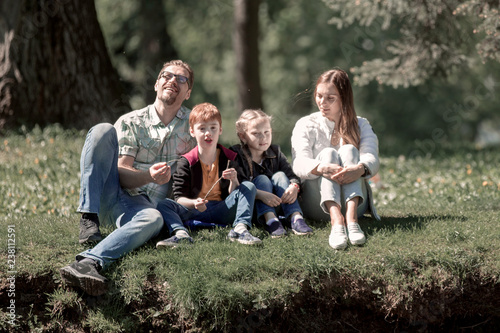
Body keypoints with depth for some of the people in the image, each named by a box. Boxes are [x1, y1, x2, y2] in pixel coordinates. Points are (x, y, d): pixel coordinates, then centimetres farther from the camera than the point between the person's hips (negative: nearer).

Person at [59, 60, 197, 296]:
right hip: (111, 194, 1)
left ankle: (89, 262, -59)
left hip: (143, 204, -1)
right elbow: (121, 174, -2)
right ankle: (89, 219, -29)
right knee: (103, 130, -21)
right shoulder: (130, 123, 8)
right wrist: (149, 176, -24)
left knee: (154, 219, -39)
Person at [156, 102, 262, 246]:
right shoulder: (187, 162, -2)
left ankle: (240, 229, -36)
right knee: (163, 205, -22)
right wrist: (194, 203, -29)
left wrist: (234, 181, -19)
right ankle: (181, 233, -50)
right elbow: (179, 197, -7)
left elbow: (233, 195, 3)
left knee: (249, 186, -15)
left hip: (221, 210, 1)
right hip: (194, 211, -1)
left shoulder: (229, 158, 4)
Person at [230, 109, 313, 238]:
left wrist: (294, 187, -29)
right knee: (262, 179, -22)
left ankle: (296, 218, -34)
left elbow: (292, 175, -4)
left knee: (279, 176, -15)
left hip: (276, 206, 4)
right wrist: (260, 194, -37)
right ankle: (270, 220, -45)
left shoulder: (275, 152, 7)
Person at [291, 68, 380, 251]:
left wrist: (360, 169, -36)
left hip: (353, 200, 1)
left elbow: (372, 159, -9)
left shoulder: (361, 126, 12)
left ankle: (351, 218, -48)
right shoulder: (306, 125, 9)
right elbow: (299, 164, -11)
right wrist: (322, 168, -36)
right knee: (328, 152, -26)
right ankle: (336, 220, -53)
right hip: (317, 204, -1)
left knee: (349, 149, -22)